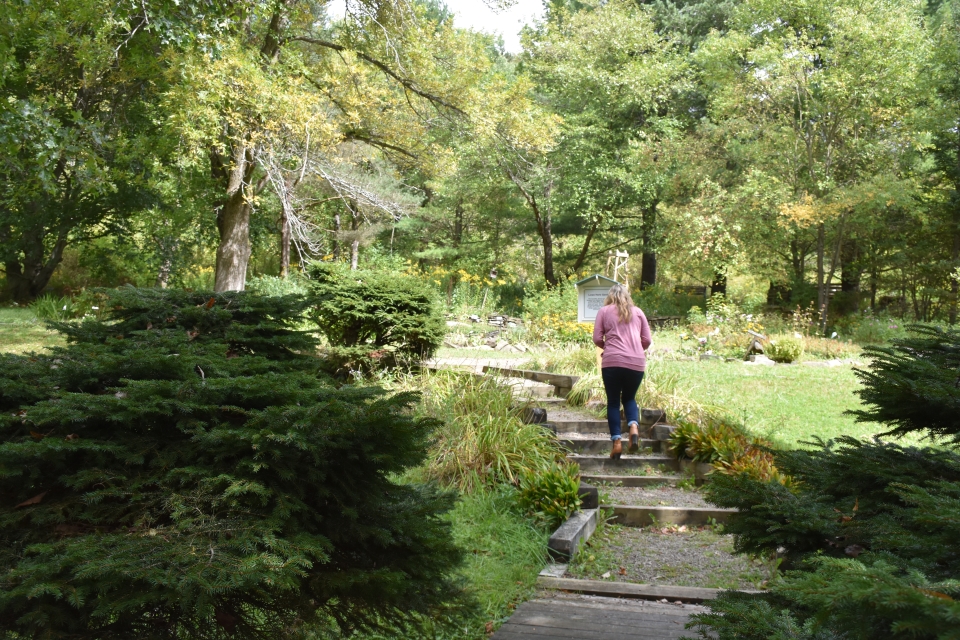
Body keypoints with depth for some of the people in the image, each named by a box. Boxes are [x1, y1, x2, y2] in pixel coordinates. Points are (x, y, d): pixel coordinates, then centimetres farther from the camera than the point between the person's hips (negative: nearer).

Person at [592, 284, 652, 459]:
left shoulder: (604, 311, 10)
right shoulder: (638, 312, 16)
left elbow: (597, 339, 4)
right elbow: (647, 341, 13)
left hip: (612, 362, -2)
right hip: (637, 363, 2)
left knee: (613, 401, 9)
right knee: (629, 398, 20)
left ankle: (617, 442, -2)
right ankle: (634, 427, -8)